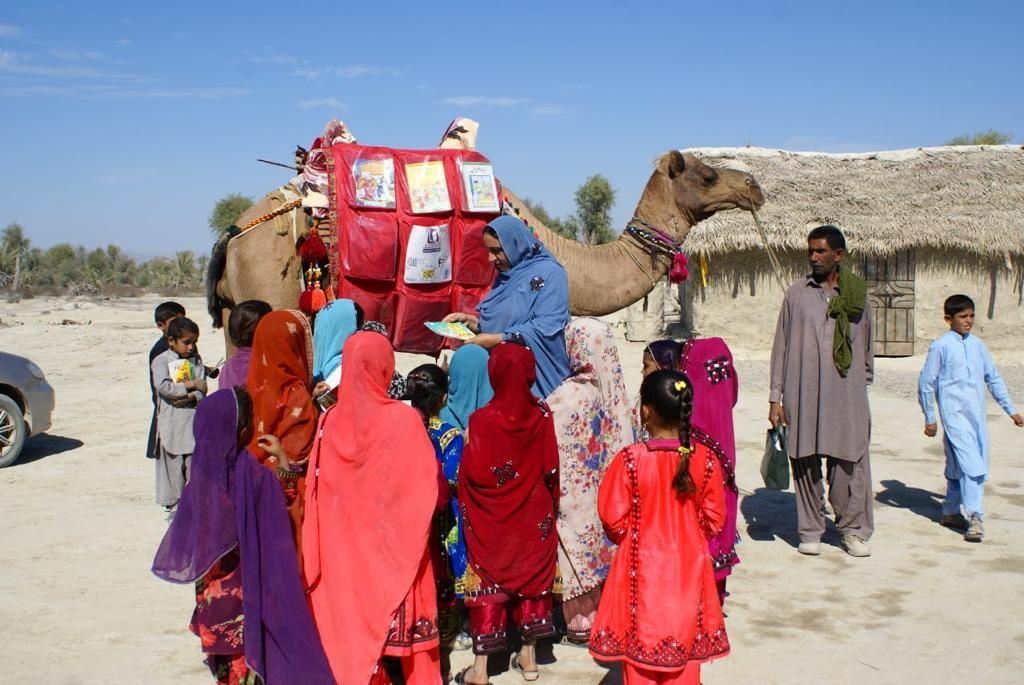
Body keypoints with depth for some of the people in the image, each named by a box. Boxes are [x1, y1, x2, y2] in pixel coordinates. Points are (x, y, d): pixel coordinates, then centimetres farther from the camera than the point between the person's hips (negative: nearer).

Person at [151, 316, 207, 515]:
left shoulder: (196, 361, 9)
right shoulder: (161, 361, -2)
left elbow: (202, 390, 1)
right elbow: (163, 387, -17)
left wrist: (191, 397, -19)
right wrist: (190, 385, -13)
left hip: (194, 419, 3)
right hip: (171, 422, -2)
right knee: (174, 465, 5)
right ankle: (174, 505, 16)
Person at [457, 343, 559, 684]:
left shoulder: (483, 419, -18)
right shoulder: (541, 414, -7)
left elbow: (471, 473, -22)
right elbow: (551, 468, -4)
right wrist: (550, 505, 11)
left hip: (492, 519, -3)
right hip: (534, 514, 3)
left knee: (488, 581, 6)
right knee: (532, 575, 16)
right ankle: (529, 656, 25)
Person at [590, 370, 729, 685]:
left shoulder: (630, 458, -18)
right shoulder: (705, 459, -9)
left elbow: (614, 518, -12)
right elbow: (714, 518, -2)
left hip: (642, 567, -2)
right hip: (687, 567, 3)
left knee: (640, 645, 11)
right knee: (684, 641, 15)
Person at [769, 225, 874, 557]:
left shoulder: (857, 294, 8)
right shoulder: (797, 293, 5)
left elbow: (865, 346, 16)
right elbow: (781, 346, 6)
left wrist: (865, 384, 14)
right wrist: (775, 397, 2)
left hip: (847, 393, 0)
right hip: (802, 393, 0)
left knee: (850, 461, 0)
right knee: (805, 462, 4)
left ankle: (854, 529, 15)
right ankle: (810, 530, 16)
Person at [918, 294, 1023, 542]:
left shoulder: (978, 345, 9)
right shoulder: (940, 347, -6)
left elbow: (993, 378, 17)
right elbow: (925, 383, -2)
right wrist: (929, 419, -1)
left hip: (977, 415, 6)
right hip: (954, 414, -6)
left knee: (959, 466, 11)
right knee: (970, 465, -14)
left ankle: (951, 512, 23)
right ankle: (975, 517, -13)